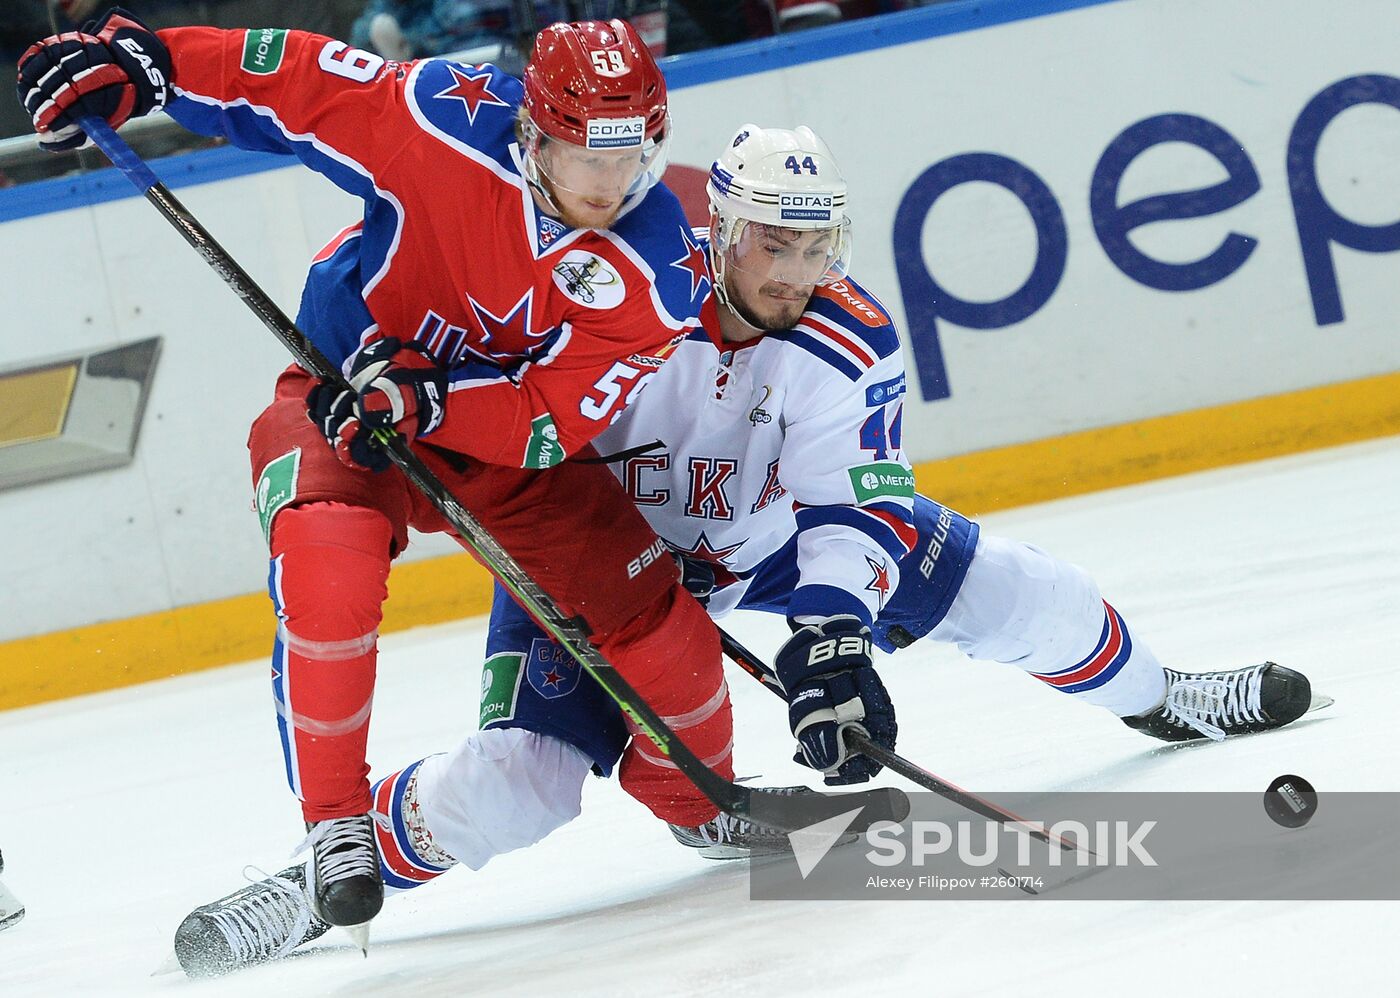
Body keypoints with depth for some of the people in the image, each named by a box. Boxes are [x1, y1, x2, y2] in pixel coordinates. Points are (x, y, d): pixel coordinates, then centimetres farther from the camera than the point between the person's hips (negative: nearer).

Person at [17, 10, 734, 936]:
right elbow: (295, 78, -19)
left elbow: (553, 418, -24)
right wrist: (140, 60, -26)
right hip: (341, 390, -2)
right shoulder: (449, 122, -28)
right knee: (328, 571, -33)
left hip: (503, 421, 3)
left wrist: (425, 400, -38)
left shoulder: (657, 270, -23)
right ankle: (336, 823, -18)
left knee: (651, 617, -4)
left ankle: (703, 797, 27)